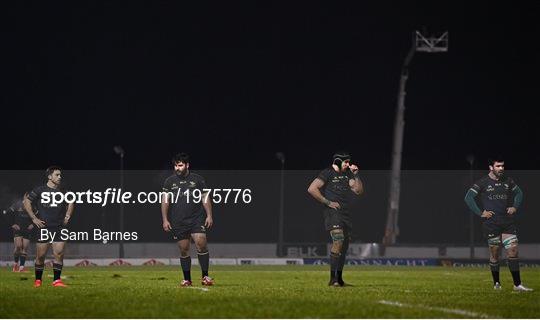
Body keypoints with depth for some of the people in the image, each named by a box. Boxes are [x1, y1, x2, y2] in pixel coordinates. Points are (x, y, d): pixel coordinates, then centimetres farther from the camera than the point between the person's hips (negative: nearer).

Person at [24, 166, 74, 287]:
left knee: (59, 254, -7)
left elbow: (70, 203, 27)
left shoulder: (63, 191, 9)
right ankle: (38, 280, 16)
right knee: (40, 255, 1)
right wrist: (34, 218, -3)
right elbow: (26, 202, 3)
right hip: (44, 227, -2)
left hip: (59, 227, 2)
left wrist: (67, 216, 15)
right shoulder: (40, 190, -1)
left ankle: (57, 280, -2)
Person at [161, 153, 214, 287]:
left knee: (201, 244, -16)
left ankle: (205, 276, -8)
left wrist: (209, 215, -1)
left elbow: (205, 198, 8)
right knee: (183, 250, 2)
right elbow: (165, 201, 7)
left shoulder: (197, 179, 7)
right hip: (178, 223, 1)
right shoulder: (169, 182, 8)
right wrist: (165, 220, -1)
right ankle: (187, 279, 10)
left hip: (197, 219, -1)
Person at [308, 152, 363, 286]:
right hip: (332, 212, -8)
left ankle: (339, 278, 20)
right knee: (338, 239, -23)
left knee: (345, 243, 10)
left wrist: (355, 175, 2)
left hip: (345, 213, 8)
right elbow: (312, 189, -12)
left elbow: (359, 191, 14)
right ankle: (333, 278, -26)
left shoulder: (347, 174, 17)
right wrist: (328, 202, -13)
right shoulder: (327, 173, -5)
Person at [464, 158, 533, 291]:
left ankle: (517, 284, -5)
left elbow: (519, 193, 25)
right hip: (491, 224, -3)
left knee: (513, 251, -6)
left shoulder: (508, 181, 8)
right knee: (494, 254, 4)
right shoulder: (483, 183, -4)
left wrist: (515, 207, 10)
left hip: (508, 222, 3)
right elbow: (468, 197, -6)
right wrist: (480, 213, -9)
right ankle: (496, 283, 19)